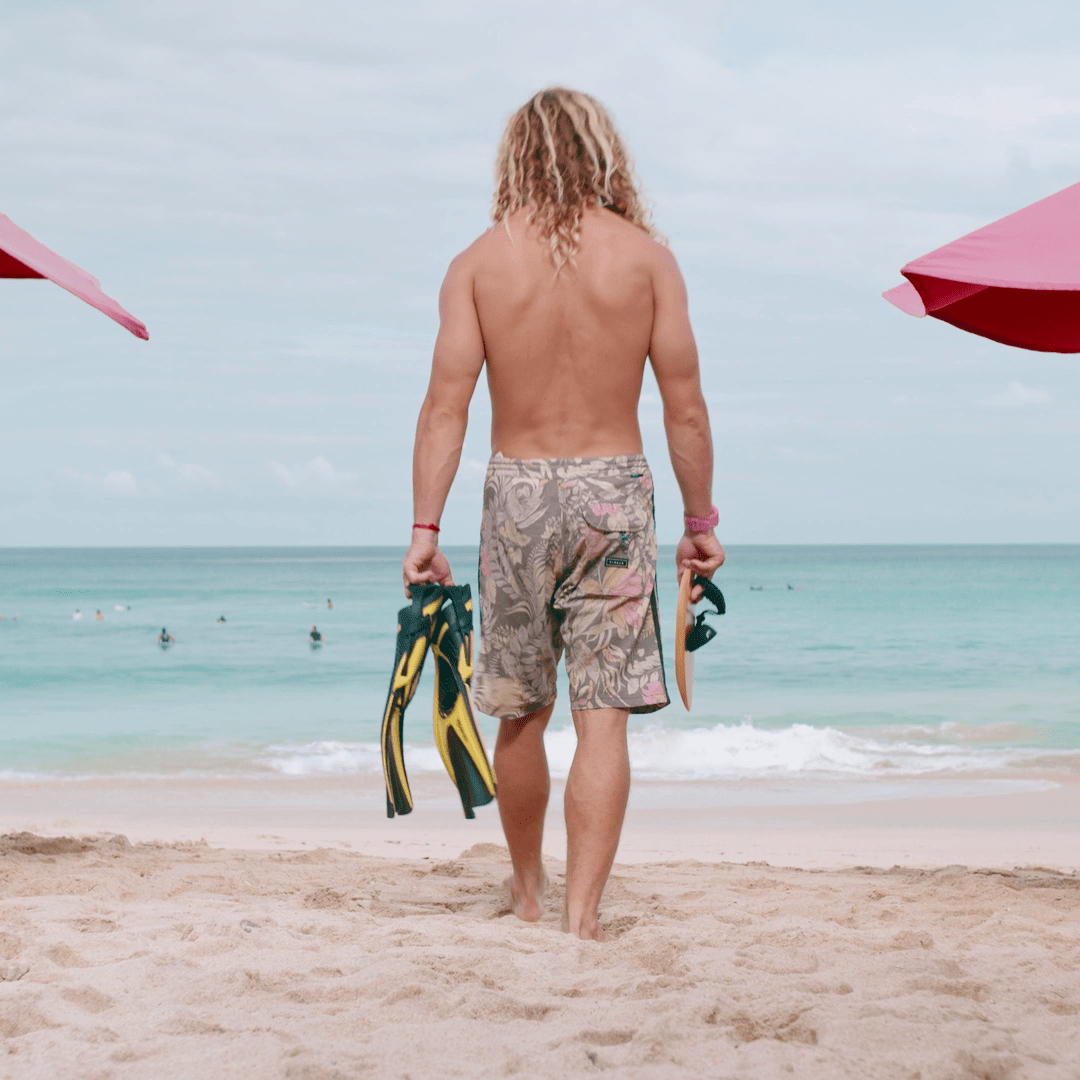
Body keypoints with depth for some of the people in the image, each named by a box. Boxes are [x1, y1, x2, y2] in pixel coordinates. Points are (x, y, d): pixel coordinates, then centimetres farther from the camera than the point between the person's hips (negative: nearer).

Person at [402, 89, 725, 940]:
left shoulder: (479, 263, 0)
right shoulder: (646, 256, -1)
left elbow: (446, 404, -5)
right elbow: (685, 404, -1)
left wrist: (426, 529, -3)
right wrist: (701, 521, 7)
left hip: (517, 491, 2)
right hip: (614, 488, -1)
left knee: (521, 713, 15)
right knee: (604, 718, 0)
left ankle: (528, 894, 30)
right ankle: (582, 912, -6)